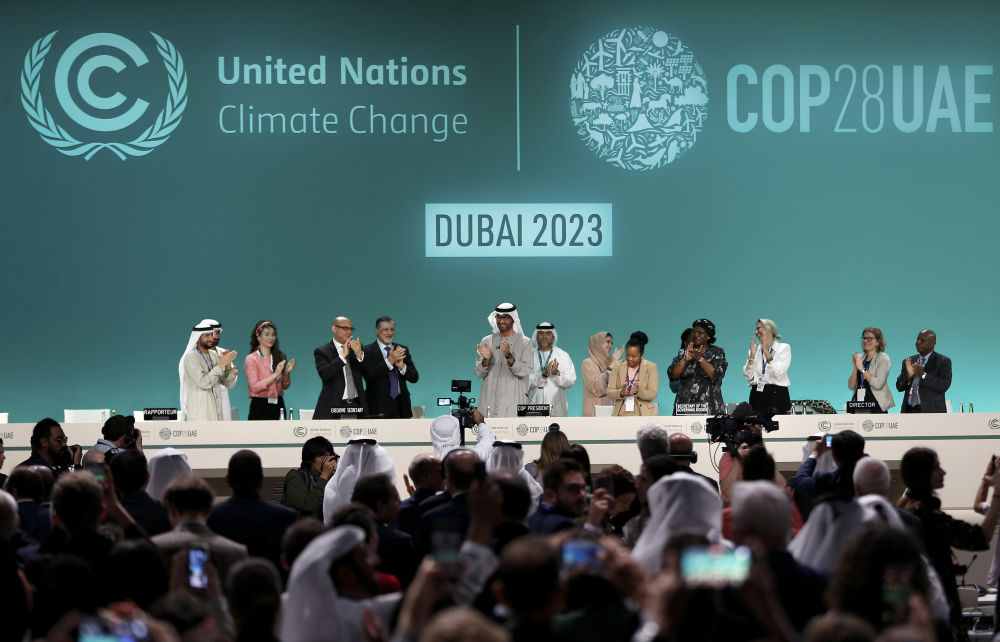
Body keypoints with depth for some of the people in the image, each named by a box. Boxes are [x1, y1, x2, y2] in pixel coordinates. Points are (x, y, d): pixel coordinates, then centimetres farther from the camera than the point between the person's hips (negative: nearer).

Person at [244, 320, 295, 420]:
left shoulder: (279, 356, 11)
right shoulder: (251, 359, -3)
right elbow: (254, 387, -13)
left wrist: (287, 373, -4)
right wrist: (275, 374, -18)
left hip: (278, 405, 4)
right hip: (260, 406, -4)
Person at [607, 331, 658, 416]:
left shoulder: (651, 367, 1)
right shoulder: (618, 366, 8)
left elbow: (653, 394, -7)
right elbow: (609, 392, 3)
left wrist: (638, 391, -27)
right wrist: (621, 393, -19)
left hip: (643, 414, -2)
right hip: (622, 414, 2)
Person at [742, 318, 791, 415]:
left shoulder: (784, 348, 3)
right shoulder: (755, 349, 14)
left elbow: (778, 374, -11)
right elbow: (748, 377, 6)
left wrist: (766, 352, -14)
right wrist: (752, 355, -4)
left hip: (776, 394, -3)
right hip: (757, 395, 3)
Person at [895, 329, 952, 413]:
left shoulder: (943, 361, 0)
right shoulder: (910, 362, 15)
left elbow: (944, 386, -12)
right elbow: (899, 387, 10)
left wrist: (923, 375, -21)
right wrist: (908, 376, -11)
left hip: (931, 412, -5)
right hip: (909, 411, 5)